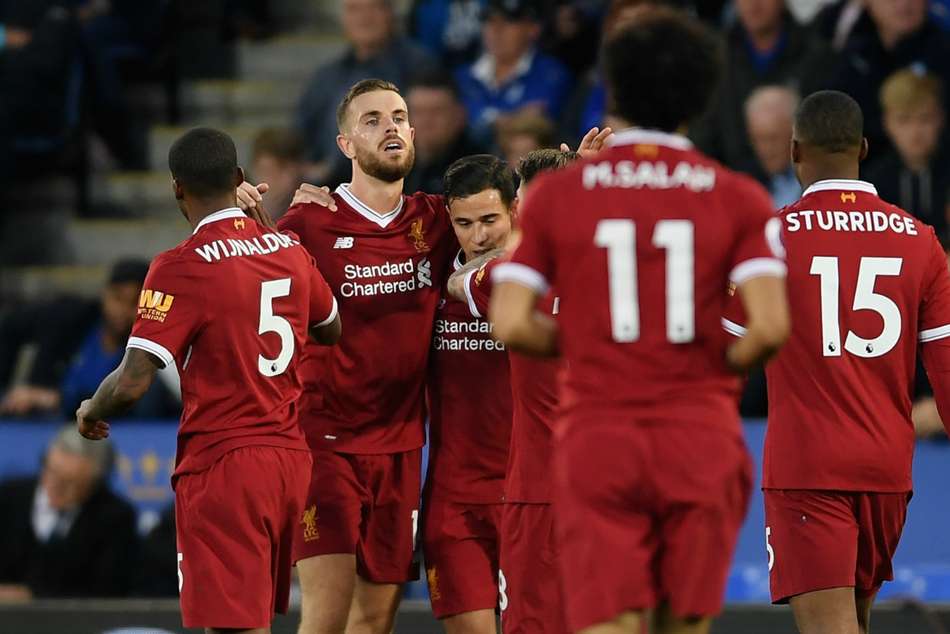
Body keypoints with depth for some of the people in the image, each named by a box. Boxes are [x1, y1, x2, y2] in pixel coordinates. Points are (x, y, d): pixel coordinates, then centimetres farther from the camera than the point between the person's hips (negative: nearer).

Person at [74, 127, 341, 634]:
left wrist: (90, 414, 3)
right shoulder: (289, 249, 6)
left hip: (221, 463, -7)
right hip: (291, 456, 7)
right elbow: (330, 330, 25)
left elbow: (132, 382, -18)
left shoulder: (181, 267, -14)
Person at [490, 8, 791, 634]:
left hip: (597, 440, -1)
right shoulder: (740, 198, 2)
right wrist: (723, 364, 10)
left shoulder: (555, 194, 2)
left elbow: (511, 324, -4)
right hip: (702, 440, 1)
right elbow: (771, 326, -10)